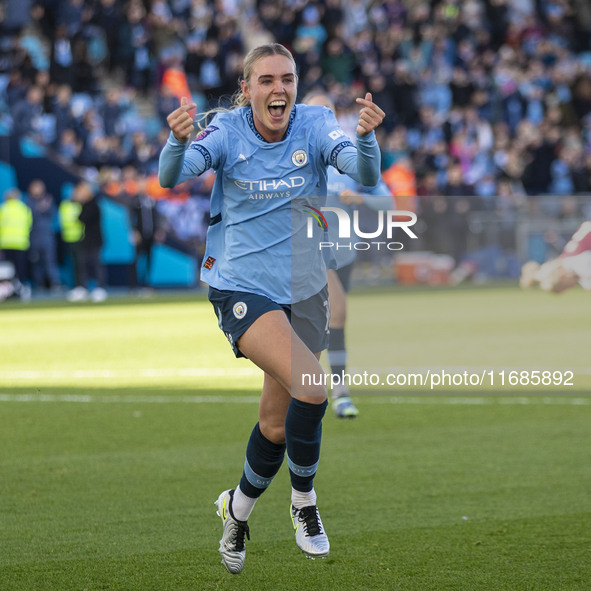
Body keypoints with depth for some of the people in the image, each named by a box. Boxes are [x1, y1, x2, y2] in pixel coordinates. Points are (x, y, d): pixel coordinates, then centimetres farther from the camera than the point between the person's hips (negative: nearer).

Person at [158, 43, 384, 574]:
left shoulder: (315, 126, -8)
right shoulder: (228, 132, -11)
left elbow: (365, 174, -24)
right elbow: (170, 177, -26)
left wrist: (366, 137, -46)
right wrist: (178, 142, -48)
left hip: (302, 290, 3)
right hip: (240, 287, -3)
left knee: (278, 425, 12)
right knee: (311, 387, -25)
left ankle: (239, 507, 40)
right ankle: (304, 501, -3)